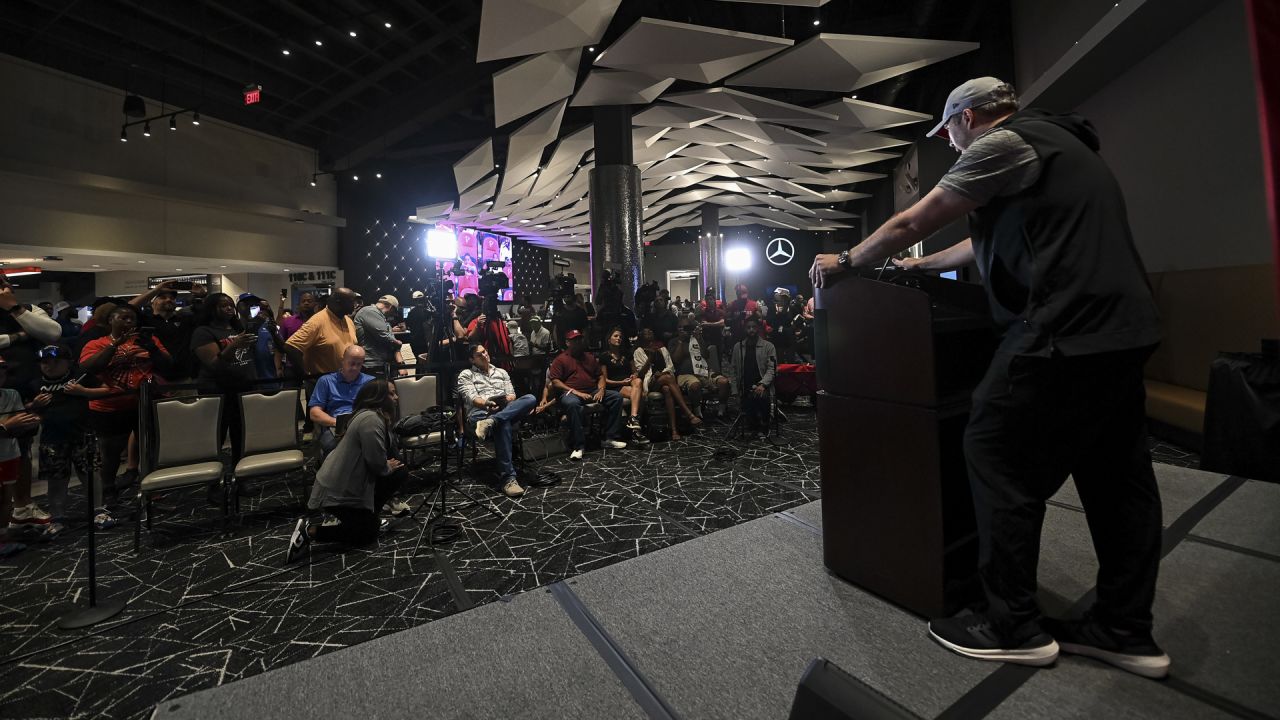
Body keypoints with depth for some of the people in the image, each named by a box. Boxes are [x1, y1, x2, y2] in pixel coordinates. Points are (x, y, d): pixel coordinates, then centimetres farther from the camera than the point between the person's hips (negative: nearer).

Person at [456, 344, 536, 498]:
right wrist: (486, 403, -20)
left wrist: (507, 399, -8)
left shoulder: (501, 372, 29)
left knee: (530, 399, -29)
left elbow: (512, 394, 18)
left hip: (507, 409, 4)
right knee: (503, 423, -42)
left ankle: (490, 422, -44)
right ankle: (508, 478, -44)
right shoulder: (466, 374, 18)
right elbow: (470, 397, 0)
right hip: (481, 412, -4)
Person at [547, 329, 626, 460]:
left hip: (593, 392, 5)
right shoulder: (560, 359, 5)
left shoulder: (590, 357, 21)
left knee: (616, 396, -12)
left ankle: (610, 438, -12)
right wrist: (575, 392, -15)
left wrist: (601, 390, -2)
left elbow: (600, 376, 20)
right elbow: (555, 382, -5)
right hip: (571, 393, -5)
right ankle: (578, 446, -33)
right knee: (571, 403, -40)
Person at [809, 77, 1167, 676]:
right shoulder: (1058, 145, 28)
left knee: (997, 458, -4)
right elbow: (989, 243, 32)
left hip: (1065, 329, -11)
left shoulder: (1004, 143, -4)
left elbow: (911, 224, -5)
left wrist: (844, 260, 8)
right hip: (1121, 327, 11)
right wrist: (919, 266, 38)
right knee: (1115, 471, 11)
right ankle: (1126, 632, 23)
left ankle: (1015, 628, 8)